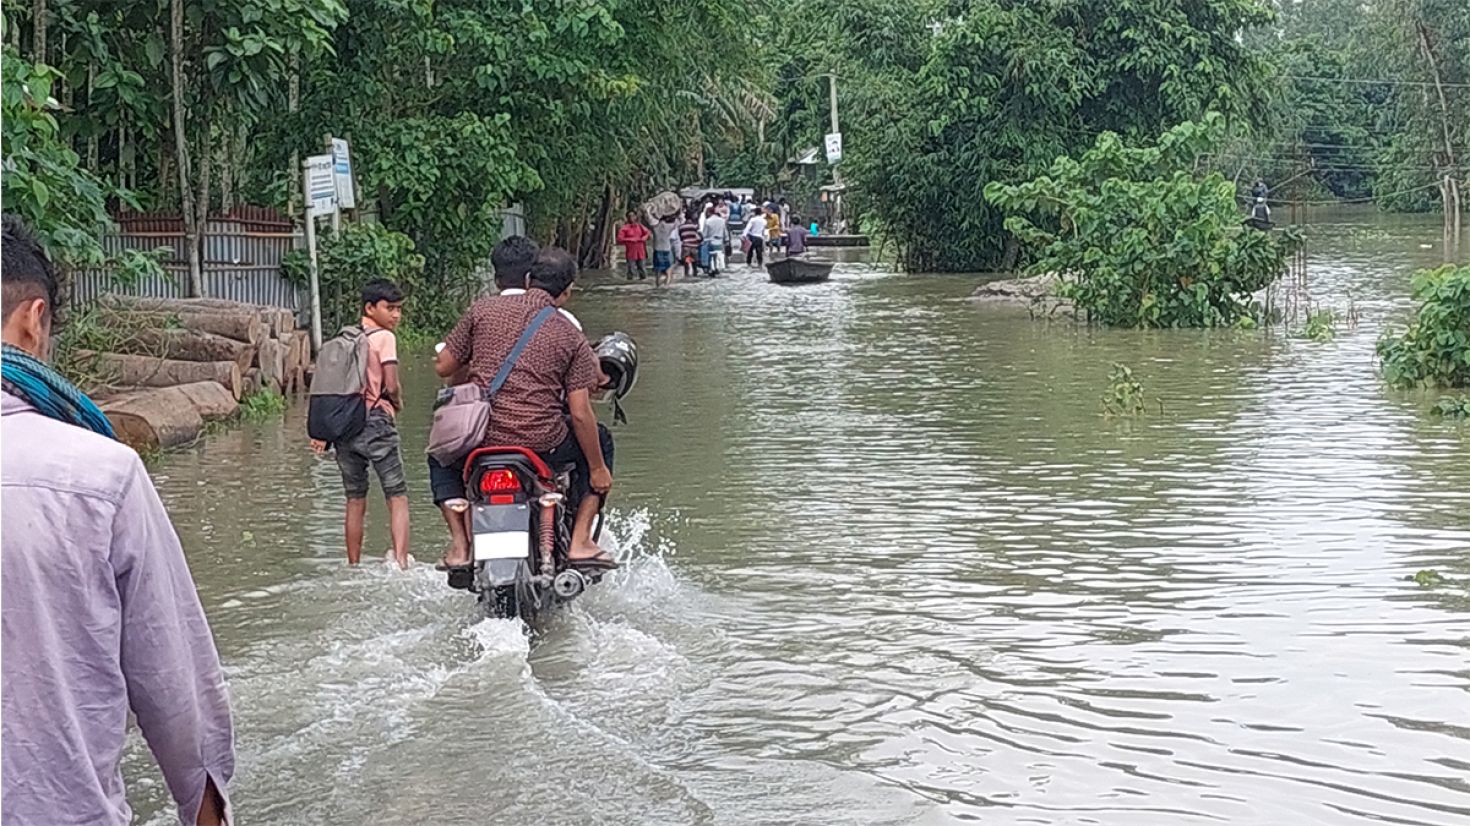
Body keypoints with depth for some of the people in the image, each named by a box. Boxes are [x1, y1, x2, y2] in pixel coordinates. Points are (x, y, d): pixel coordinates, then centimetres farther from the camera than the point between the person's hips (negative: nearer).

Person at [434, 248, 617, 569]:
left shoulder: (484, 310, 3)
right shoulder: (572, 338, 0)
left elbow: (443, 367, 6)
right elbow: (580, 414, -4)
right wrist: (598, 469, 8)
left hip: (480, 438, 2)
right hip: (542, 445, -2)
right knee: (599, 440, 26)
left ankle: (462, 546, 21)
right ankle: (580, 541, 16)